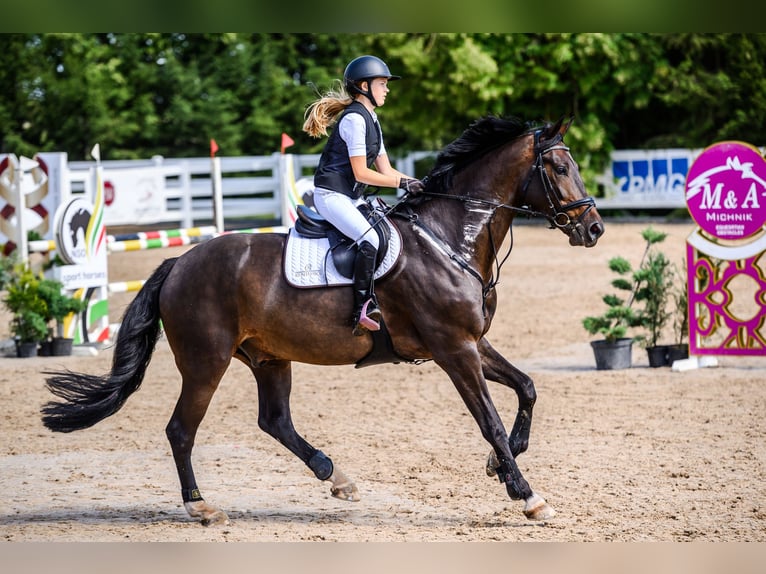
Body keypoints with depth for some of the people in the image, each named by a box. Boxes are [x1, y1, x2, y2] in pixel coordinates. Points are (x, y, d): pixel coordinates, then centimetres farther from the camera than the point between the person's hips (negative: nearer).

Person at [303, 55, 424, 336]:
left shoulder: (371, 120, 16)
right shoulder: (354, 118, -15)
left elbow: (385, 169, 15)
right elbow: (361, 173, -17)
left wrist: (417, 183, 2)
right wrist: (403, 183, -15)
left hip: (352, 197, 11)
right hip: (332, 196, -11)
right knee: (370, 239, -29)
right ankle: (363, 310, -29)